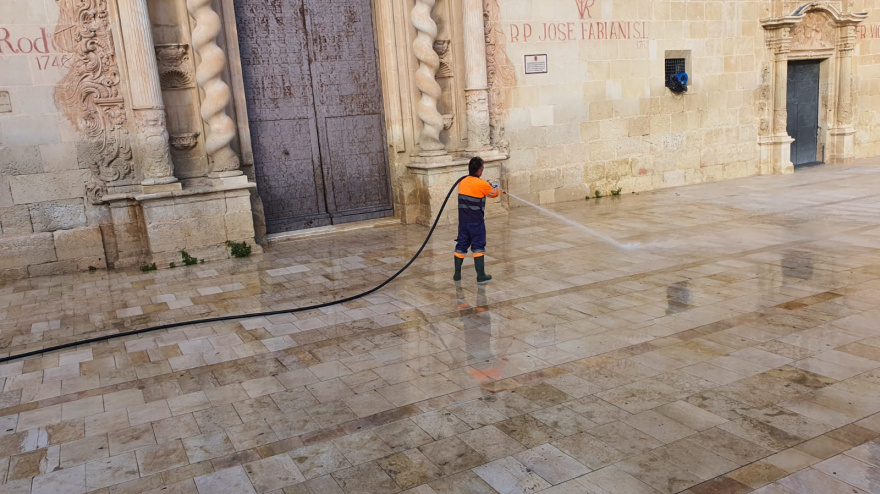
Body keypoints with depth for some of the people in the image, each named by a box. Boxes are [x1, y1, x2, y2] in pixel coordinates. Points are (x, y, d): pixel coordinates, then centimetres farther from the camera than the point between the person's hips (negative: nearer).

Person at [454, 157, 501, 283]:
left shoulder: (462, 183, 5)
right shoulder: (482, 184, -12)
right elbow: (494, 193, 4)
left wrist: (489, 186, 21)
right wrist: (497, 188, 26)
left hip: (463, 221, 5)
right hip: (476, 222, -5)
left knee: (461, 246, 12)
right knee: (478, 247, 2)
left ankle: (457, 274, 16)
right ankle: (481, 276, 3)